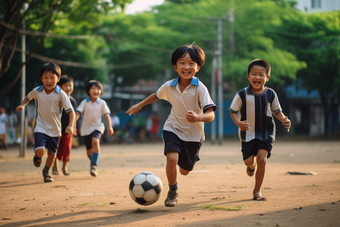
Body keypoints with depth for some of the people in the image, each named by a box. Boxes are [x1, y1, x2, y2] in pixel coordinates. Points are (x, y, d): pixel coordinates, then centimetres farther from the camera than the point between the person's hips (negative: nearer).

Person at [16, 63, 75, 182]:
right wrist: (22, 105, 0)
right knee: (40, 151, -19)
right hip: (40, 127, -1)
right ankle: (37, 157, 19)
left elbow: (70, 111, -16)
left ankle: (46, 171, 40)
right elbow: (28, 97, 18)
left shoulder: (61, 94, -14)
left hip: (55, 129, 1)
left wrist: (70, 125, -29)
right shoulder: (36, 91, -7)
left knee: (52, 153, 12)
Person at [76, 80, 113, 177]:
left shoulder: (102, 103, -3)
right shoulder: (84, 102, -3)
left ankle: (94, 165, -27)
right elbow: (78, 113, -10)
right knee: (89, 150, 9)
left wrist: (109, 127, -3)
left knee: (95, 141, -30)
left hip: (97, 127, -2)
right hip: (86, 128, 2)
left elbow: (106, 115, 2)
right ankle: (92, 161, 43)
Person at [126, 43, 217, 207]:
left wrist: (198, 118, -49)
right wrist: (139, 105, 22)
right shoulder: (169, 86, -10)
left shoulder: (200, 89, -22)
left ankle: (190, 156, 50)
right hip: (173, 129, 1)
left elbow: (211, 115, -29)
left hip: (193, 134, -1)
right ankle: (172, 192, 0)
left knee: (185, 171, 11)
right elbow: (156, 96, 14)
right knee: (172, 158, -25)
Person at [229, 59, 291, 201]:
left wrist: (284, 120, -11)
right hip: (248, 133, 0)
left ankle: (257, 190, 3)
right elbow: (233, 111, -3)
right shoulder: (242, 95, -9)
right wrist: (238, 123, -22)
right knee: (248, 160, 0)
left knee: (262, 159, -11)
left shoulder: (270, 94, -2)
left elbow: (276, 111, 9)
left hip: (266, 133, 1)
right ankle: (251, 166, 43)